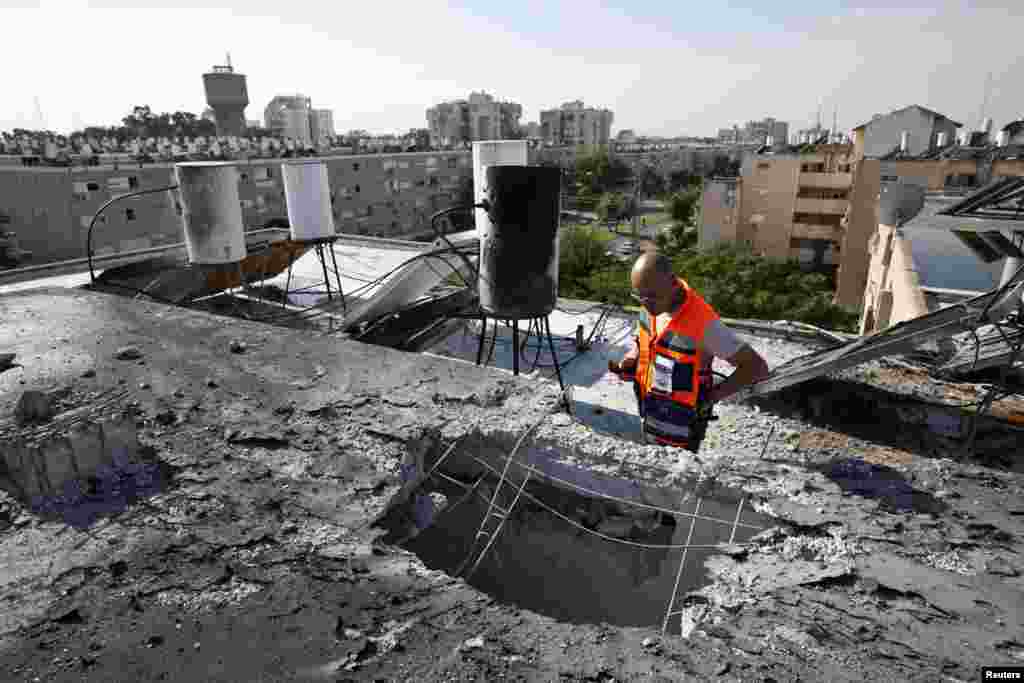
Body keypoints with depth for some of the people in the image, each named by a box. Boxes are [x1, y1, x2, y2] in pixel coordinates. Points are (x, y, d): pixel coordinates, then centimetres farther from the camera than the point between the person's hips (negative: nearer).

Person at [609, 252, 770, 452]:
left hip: (681, 429, -6)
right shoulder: (652, 305, -9)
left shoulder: (703, 323, -30)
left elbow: (757, 367, -24)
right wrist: (627, 362, -5)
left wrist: (711, 397, -27)